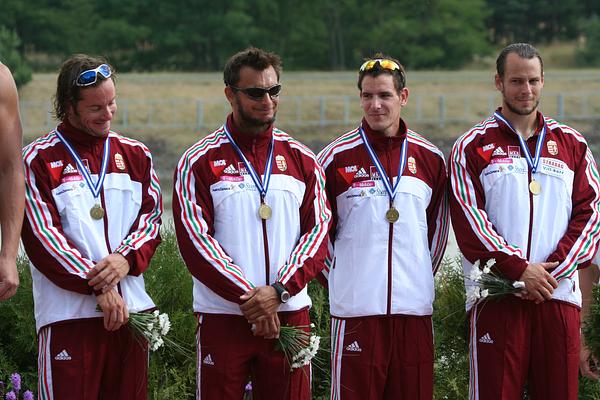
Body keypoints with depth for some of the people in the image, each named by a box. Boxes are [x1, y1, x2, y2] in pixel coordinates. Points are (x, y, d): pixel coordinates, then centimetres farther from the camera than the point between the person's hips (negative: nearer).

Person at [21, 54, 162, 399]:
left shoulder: (136, 155, 14)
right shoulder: (38, 161, -1)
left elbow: (152, 216, 10)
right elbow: (42, 236, -7)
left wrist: (127, 258, -12)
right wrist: (98, 286, -14)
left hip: (132, 307, 4)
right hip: (70, 312, -4)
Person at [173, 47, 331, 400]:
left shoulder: (301, 159, 9)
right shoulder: (200, 162, 0)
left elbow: (319, 231, 4)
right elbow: (195, 239, -7)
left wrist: (279, 290, -11)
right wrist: (248, 297, -14)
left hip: (289, 314, 2)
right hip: (223, 315, -2)